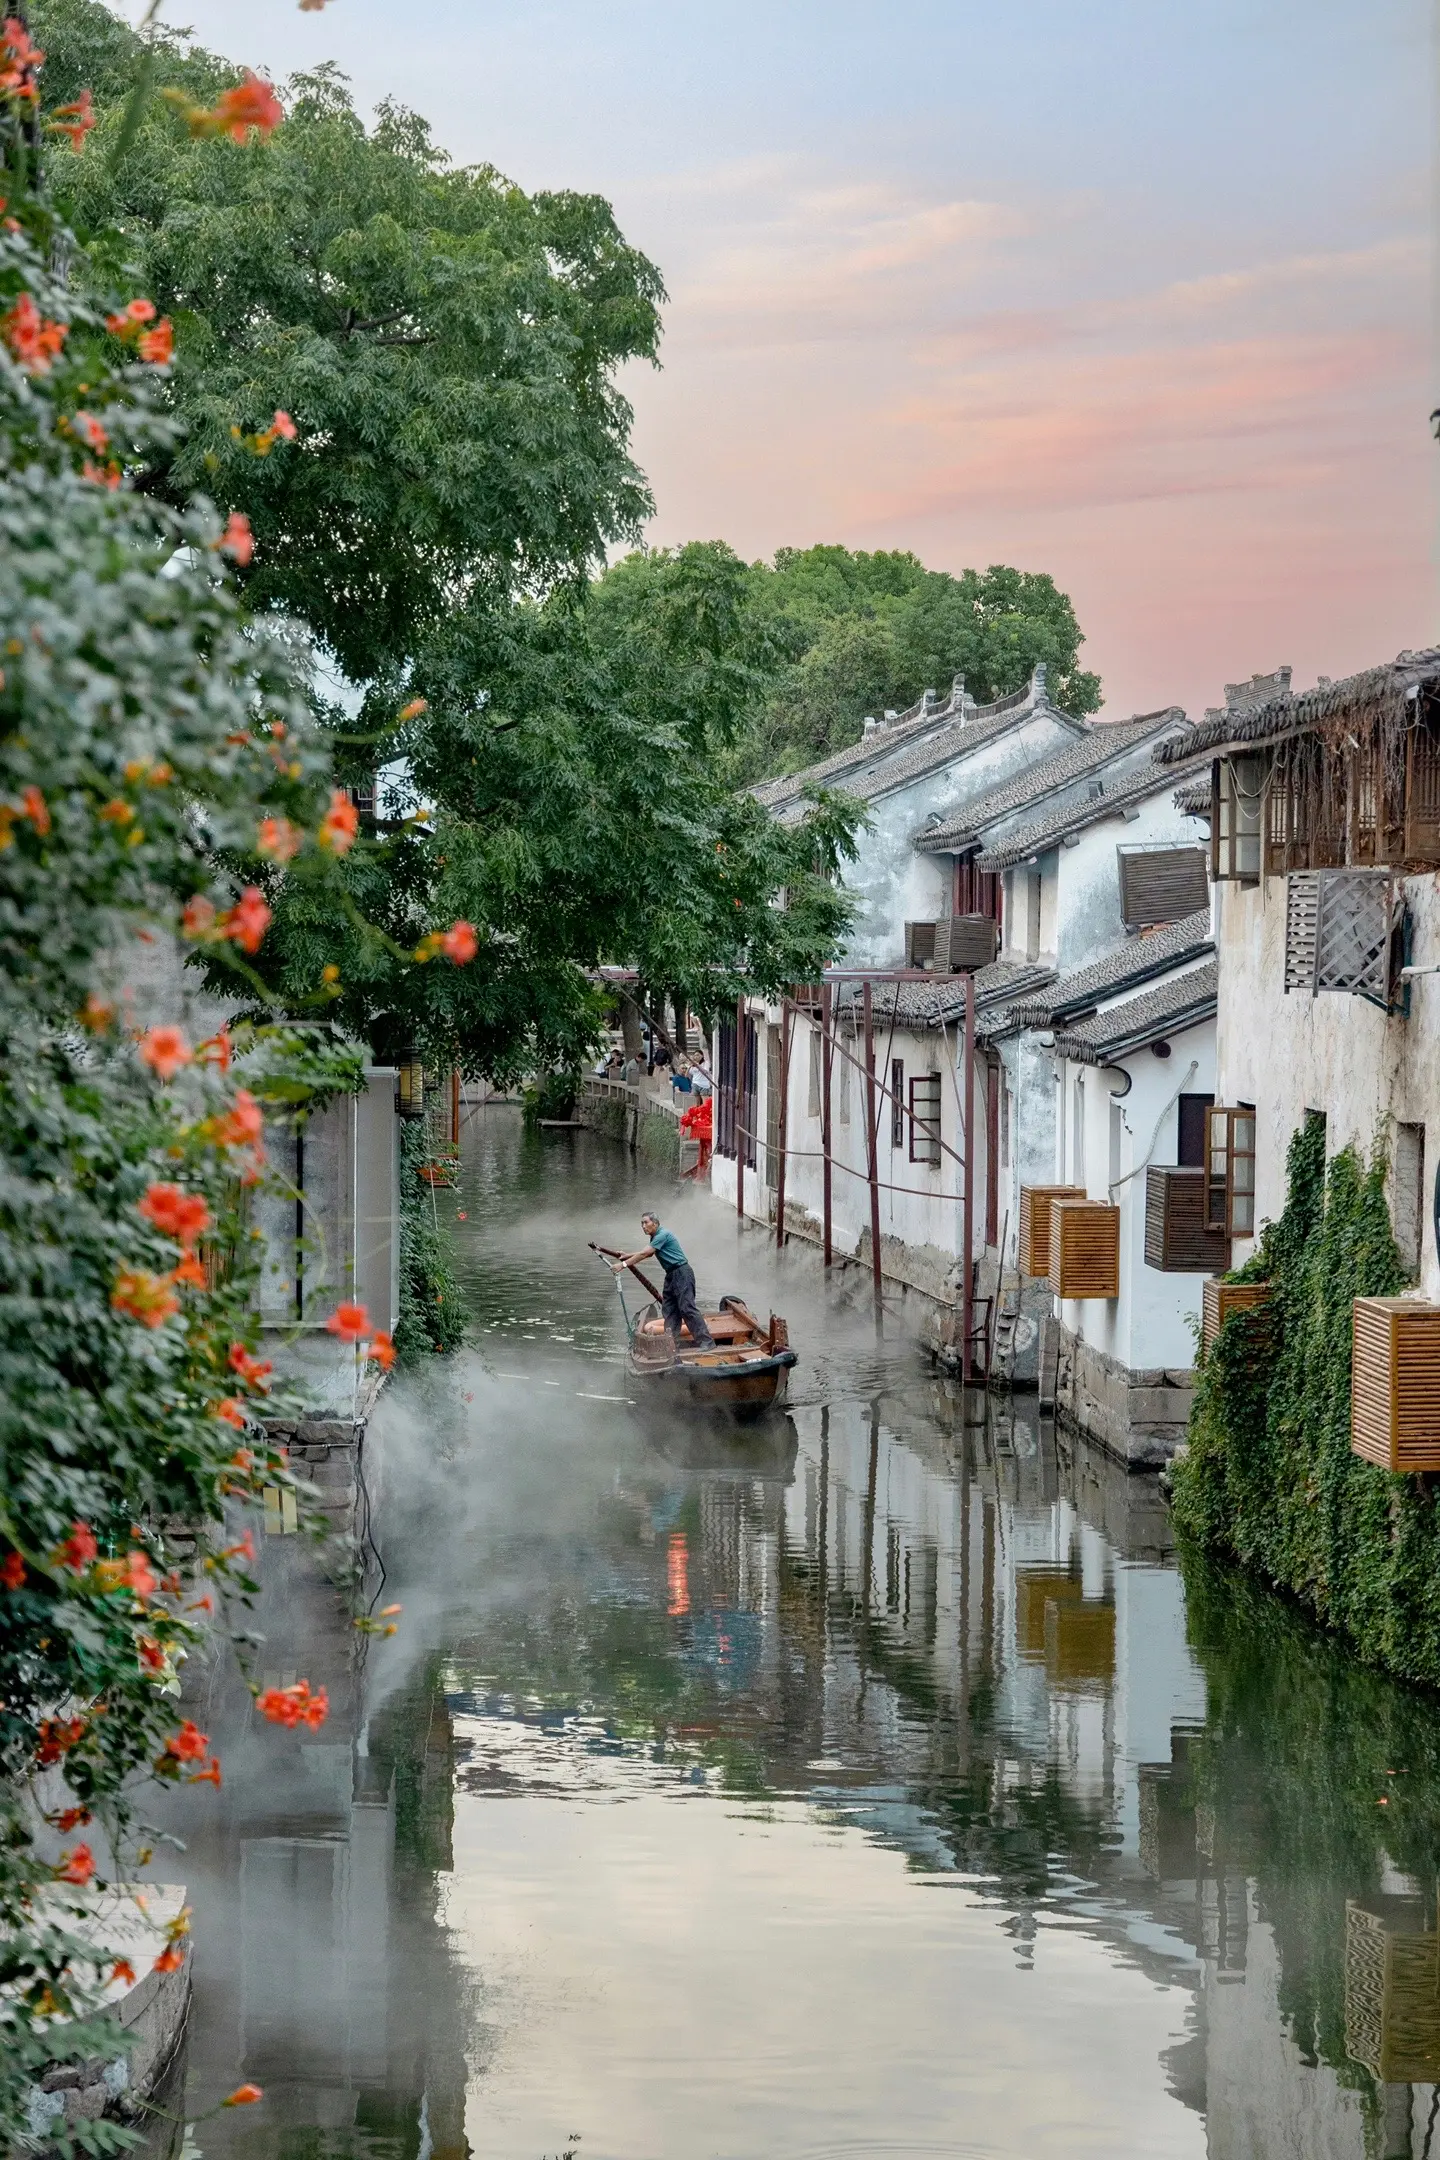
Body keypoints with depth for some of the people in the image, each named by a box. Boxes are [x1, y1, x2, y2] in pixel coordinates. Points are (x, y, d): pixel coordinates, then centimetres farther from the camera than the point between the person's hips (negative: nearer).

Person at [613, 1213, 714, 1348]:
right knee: (669, 1309, 6)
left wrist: (623, 1264, -18)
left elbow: (644, 1254, -19)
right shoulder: (655, 1237, 16)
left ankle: (707, 1341, -16)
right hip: (671, 1275, 10)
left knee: (687, 1308, -15)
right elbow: (648, 1254, 35)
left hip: (682, 1273, -10)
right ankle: (672, 1343, 6)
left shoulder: (663, 1235, -15)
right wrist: (628, 1256, 27)